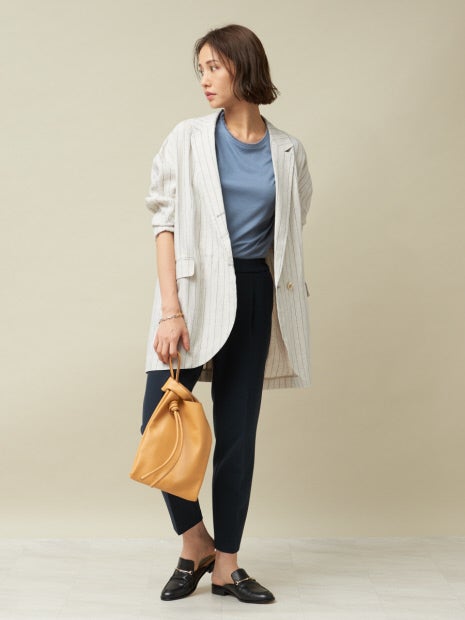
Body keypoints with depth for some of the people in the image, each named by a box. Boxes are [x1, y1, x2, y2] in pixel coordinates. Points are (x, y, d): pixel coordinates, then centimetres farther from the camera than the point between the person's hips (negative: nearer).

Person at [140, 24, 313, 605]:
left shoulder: (289, 152, 5)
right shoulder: (188, 139, 0)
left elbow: (289, 231, 13)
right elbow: (166, 223, -6)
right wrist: (170, 310, -15)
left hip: (254, 296, 2)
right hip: (194, 292, -1)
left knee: (238, 433, 5)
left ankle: (225, 566, 17)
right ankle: (194, 543, 14)